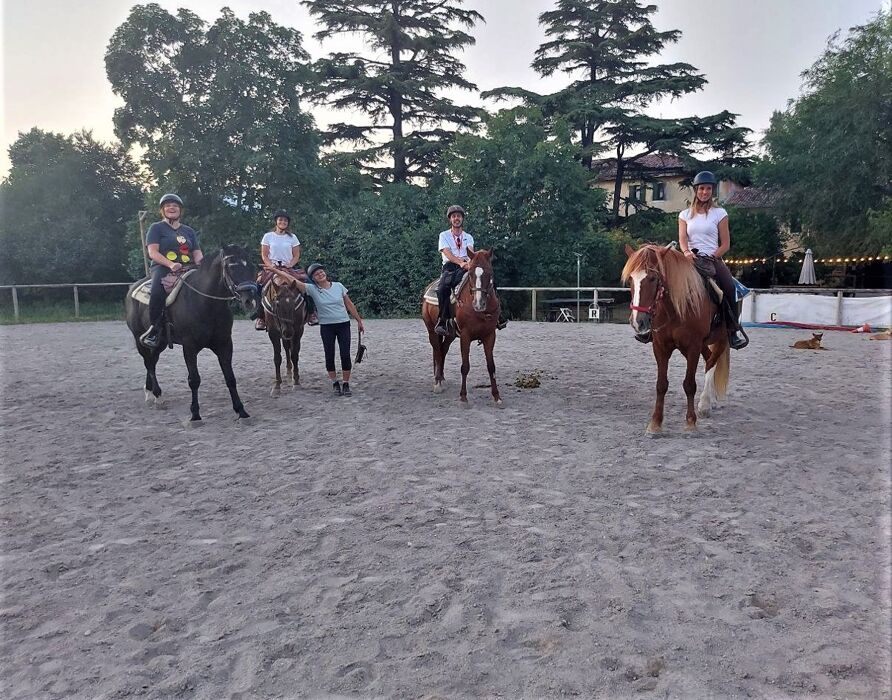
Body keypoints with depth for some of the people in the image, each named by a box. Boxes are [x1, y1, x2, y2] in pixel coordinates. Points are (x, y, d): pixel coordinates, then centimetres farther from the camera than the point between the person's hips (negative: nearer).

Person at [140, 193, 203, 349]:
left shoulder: (189, 231, 25)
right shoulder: (156, 228, 12)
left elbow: (198, 254, 18)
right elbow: (153, 252, -2)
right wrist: (171, 264, -21)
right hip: (162, 268, -4)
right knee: (158, 292, -36)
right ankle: (154, 329, -23)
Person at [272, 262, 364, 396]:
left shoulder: (338, 286, 0)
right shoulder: (312, 289, -4)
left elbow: (350, 305, 7)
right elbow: (293, 281, -10)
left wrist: (359, 320, 10)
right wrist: (275, 270, -15)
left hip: (343, 324, 0)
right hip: (326, 327, 0)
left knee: (345, 355, -2)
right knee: (329, 356, 4)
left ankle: (346, 384, 10)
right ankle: (335, 383, 20)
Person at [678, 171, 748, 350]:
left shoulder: (719, 213, 9)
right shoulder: (685, 215, 14)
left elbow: (725, 244, 6)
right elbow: (682, 239, 0)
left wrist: (712, 257, -10)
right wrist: (687, 252, -22)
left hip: (713, 259, -1)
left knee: (729, 286, -29)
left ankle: (734, 329, -19)